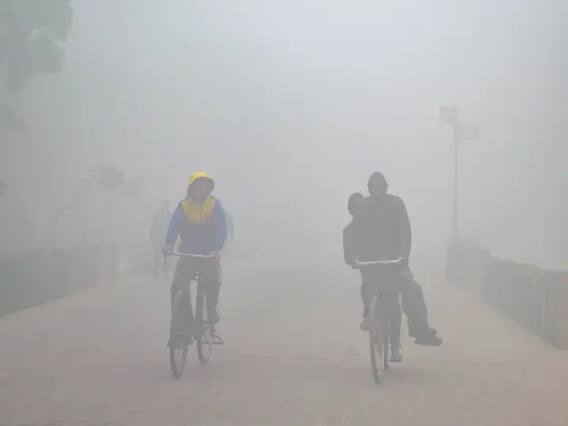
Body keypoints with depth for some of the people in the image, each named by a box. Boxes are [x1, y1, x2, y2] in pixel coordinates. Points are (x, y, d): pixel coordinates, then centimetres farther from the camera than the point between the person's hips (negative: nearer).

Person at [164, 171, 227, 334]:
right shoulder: (183, 206, -2)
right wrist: (169, 244, -31)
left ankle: (211, 311, 5)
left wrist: (216, 247, -28)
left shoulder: (215, 205, -4)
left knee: (213, 282, -18)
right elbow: (174, 227, -11)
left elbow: (221, 229, -12)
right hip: (188, 253, 1)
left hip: (209, 254, -1)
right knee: (178, 285, -11)